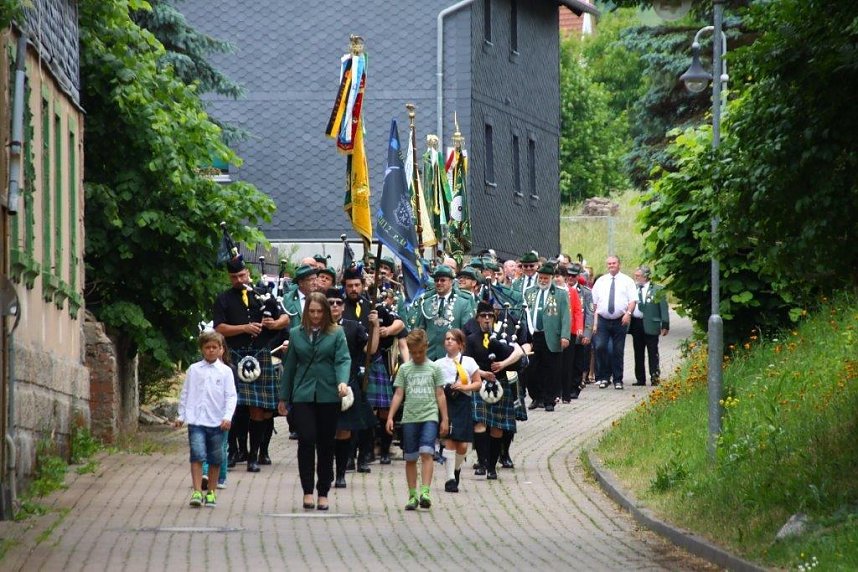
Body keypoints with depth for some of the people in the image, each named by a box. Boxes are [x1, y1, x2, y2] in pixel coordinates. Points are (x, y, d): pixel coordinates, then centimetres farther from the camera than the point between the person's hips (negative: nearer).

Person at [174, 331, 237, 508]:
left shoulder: (225, 371, 4)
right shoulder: (194, 370, 7)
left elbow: (231, 396, 1)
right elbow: (185, 394, 13)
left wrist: (227, 417, -10)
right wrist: (181, 416, 11)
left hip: (217, 422, 1)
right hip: (196, 421, -1)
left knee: (215, 459, 7)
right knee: (197, 455, -12)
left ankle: (211, 492, 19)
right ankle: (197, 492, -14)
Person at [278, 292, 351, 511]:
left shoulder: (336, 333, 5)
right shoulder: (296, 334, 10)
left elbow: (343, 360, -5)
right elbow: (290, 366, 14)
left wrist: (342, 382, -24)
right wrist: (283, 398, 15)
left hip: (328, 396, -1)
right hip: (302, 396, 1)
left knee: (326, 445, 5)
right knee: (306, 440, -10)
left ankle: (323, 493, 14)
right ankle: (307, 491, -4)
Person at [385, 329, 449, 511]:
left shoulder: (434, 368, 6)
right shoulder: (404, 369, 9)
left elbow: (440, 395, 8)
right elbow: (398, 395, 8)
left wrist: (445, 419, 6)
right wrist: (390, 417, 0)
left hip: (429, 416, -2)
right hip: (409, 418, 2)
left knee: (426, 452, -18)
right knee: (410, 458, 5)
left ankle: (425, 492, -23)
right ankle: (413, 495, 12)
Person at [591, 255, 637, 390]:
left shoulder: (626, 281, 6)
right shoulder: (600, 281, 11)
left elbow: (633, 300, -1)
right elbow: (594, 302, 9)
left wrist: (628, 313, -19)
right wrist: (594, 322, 1)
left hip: (620, 321, -1)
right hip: (603, 320, 1)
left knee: (618, 351, 2)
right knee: (600, 347, -12)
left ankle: (618, 380, 9)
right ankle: (604, 377, -1)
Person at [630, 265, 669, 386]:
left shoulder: (657, 290, -2)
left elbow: (663, 308, -3)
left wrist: (665, 325, -8)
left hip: (650, 325, -5)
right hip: (636, 324, 5)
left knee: (652, 353, -2)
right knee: (638, 353, 9)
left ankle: (655, 377, 1)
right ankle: (640, 379, 15)